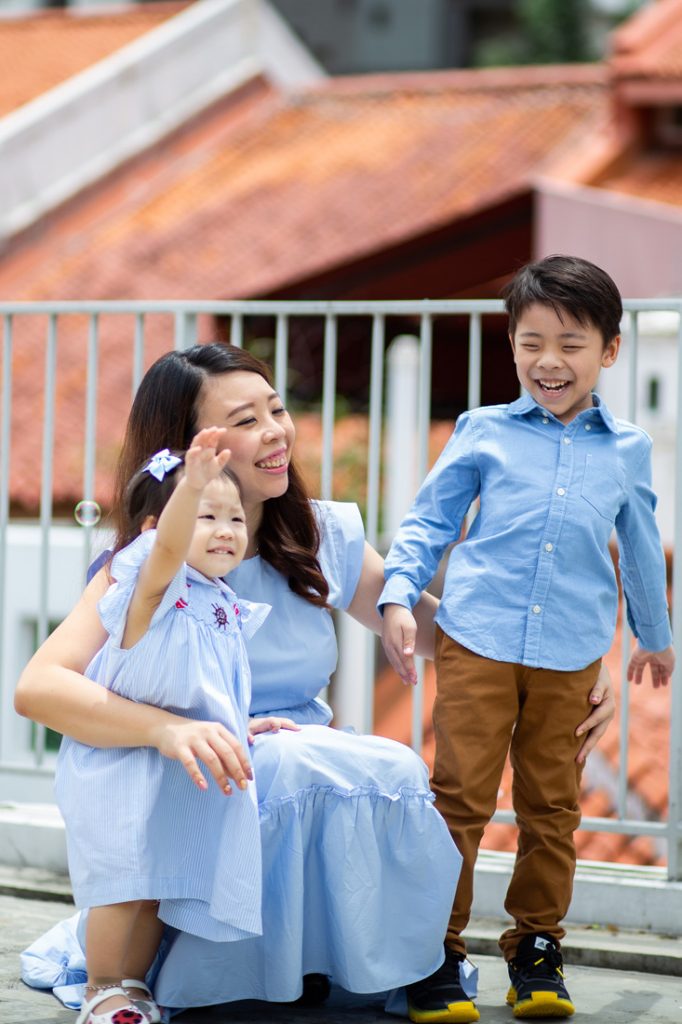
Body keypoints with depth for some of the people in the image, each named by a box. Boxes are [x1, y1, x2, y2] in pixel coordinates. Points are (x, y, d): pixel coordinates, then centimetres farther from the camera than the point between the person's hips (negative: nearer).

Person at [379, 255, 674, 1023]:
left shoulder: (627, 450, 9)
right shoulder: (483, 433, 4)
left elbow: (641, 548, 21)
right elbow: (429, 520, 8)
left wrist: (654, 634, 31)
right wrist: (397, 597, -5)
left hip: (571, 656, 2)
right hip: (477, 641, -2)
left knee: (551, 806, 8)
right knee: (459, 797, -2)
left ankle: (536, 948, 21)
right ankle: (437, 952, 6)